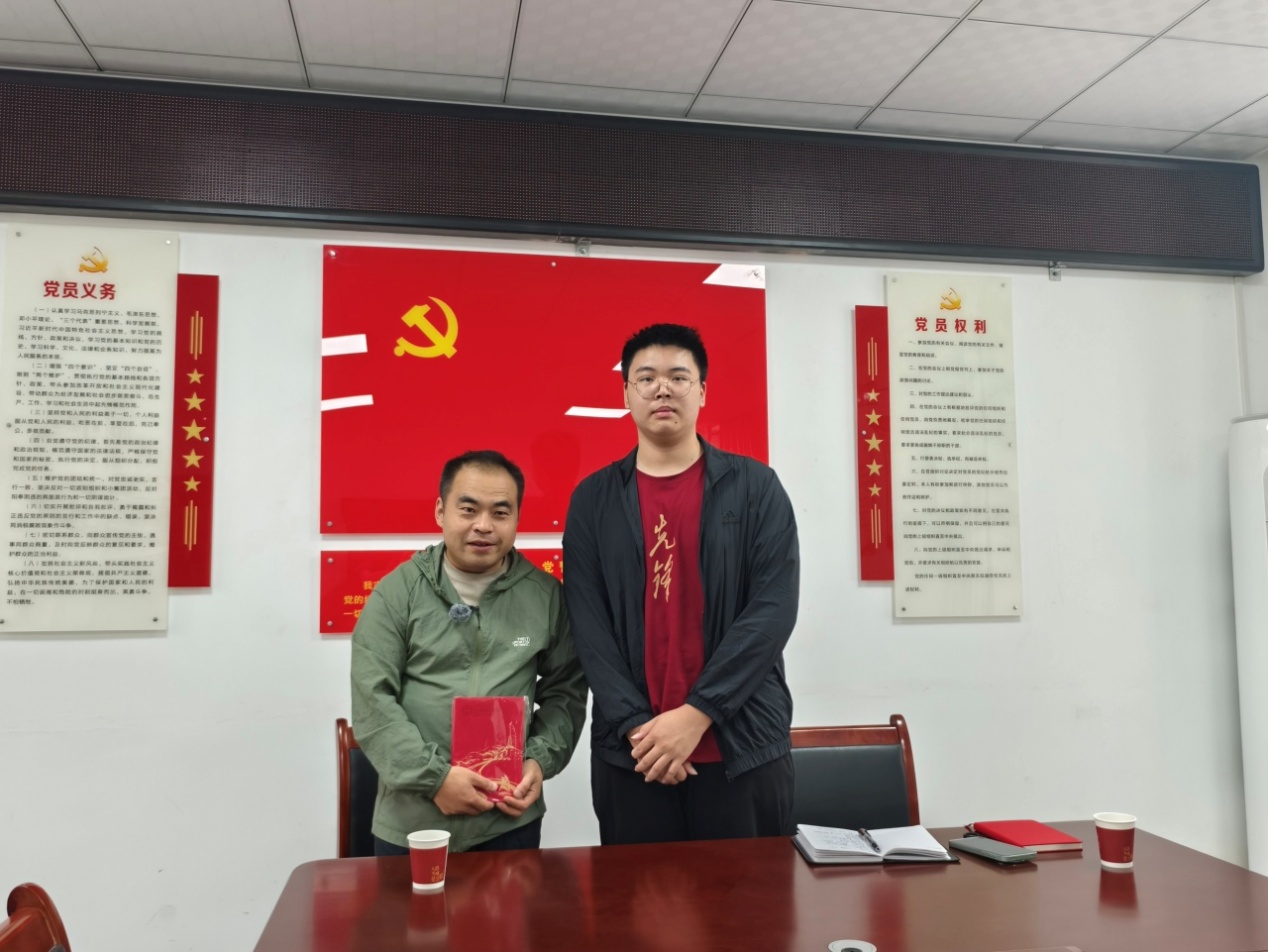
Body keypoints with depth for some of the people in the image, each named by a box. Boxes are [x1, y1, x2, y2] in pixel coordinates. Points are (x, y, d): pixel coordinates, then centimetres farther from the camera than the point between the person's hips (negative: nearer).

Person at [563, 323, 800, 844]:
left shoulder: (755, 486, 0)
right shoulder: (593, 498, 4)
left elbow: (773, 609, -9)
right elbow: (588, 624, -2)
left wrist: (697, 713, -15)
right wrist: (636, 725, -12)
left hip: (744, 745, -1)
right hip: (630, 750, 1)